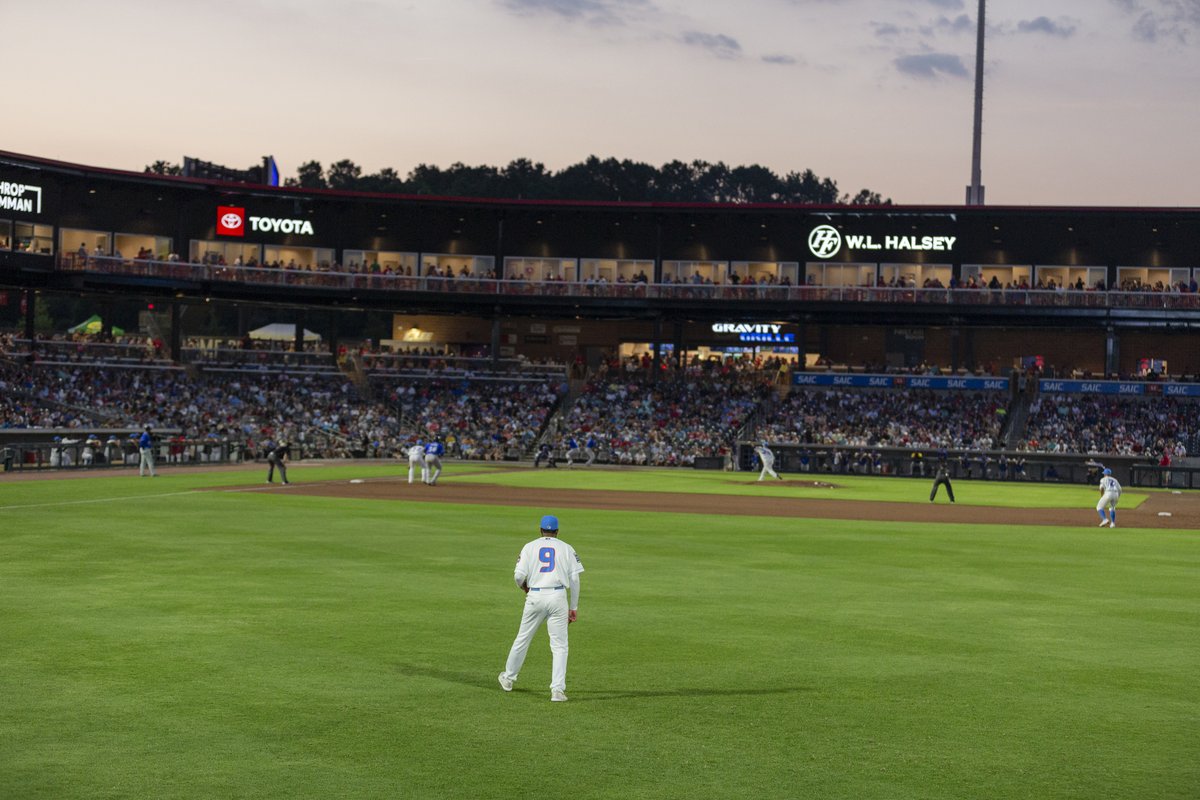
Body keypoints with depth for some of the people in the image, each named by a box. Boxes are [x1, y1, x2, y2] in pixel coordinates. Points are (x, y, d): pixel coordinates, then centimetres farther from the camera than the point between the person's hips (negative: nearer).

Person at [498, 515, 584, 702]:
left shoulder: (530, 547, 7)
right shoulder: (566, 548, 8)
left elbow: (519, 575, -4)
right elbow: (574, 579, 2)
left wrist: (524, 587, 19)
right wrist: (574, 607, 8)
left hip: (535, 597, 1)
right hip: (558, 597, -1)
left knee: (522, 639, 16)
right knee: (559, 646, 2)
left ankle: (508, 678, 31)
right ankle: (558, 689, -8)